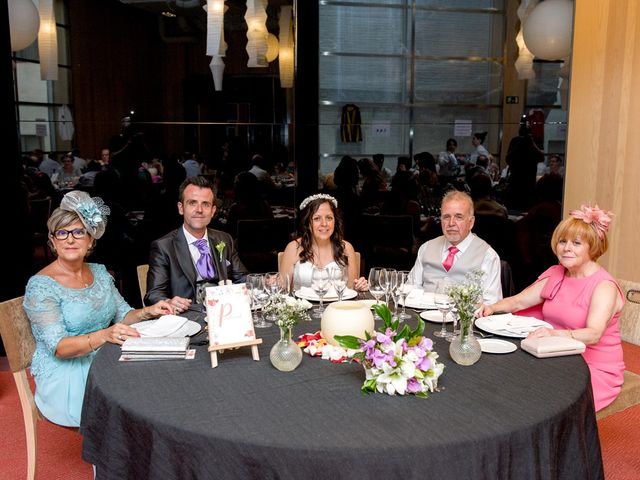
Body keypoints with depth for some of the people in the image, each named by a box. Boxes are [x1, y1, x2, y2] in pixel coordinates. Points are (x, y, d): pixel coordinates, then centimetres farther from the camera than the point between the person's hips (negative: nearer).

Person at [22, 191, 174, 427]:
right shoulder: (40, 285, -12)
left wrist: (148, 312, -10)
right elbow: (59, 347, -20)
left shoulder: (99, 272, 7)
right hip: (64, 374, -6)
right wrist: (104, 335, -36)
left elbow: (123, 315, 11)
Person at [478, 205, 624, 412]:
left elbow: (594, 334, -27)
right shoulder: (555, 274, 8)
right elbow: (519, 301, 8)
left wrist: (556, 334, -46)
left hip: (595, 368, -6)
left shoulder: (604, 286, -13)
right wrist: (493, 308, -13)